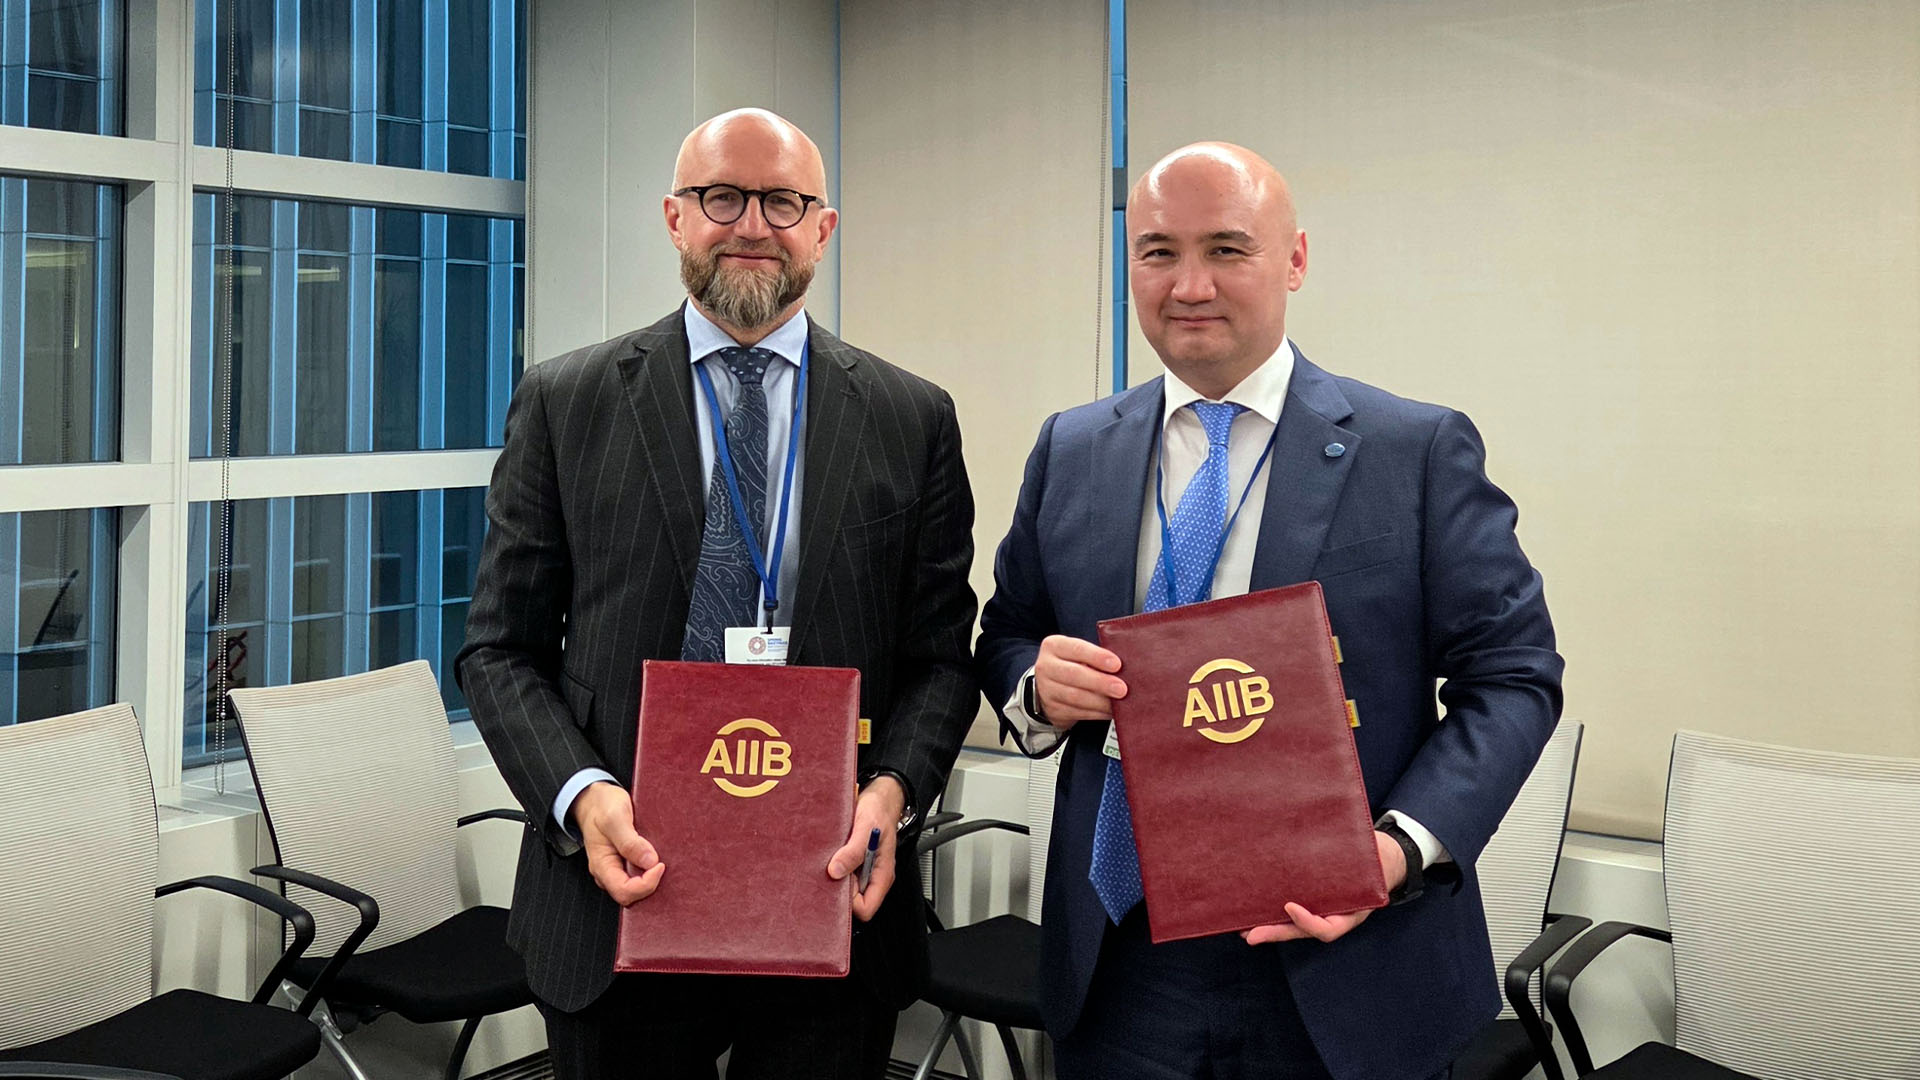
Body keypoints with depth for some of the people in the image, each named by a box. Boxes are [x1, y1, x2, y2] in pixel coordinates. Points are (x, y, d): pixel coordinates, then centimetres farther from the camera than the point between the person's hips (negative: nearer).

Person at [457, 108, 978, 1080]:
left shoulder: (912, 420, 3)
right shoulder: (565, 405, 2)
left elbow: (941, 655, 4)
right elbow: (500, 647, 2)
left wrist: (891, 789, -15)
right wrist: (581, 794, -14)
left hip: (833, 899, 1)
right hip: (621, 891, 0)